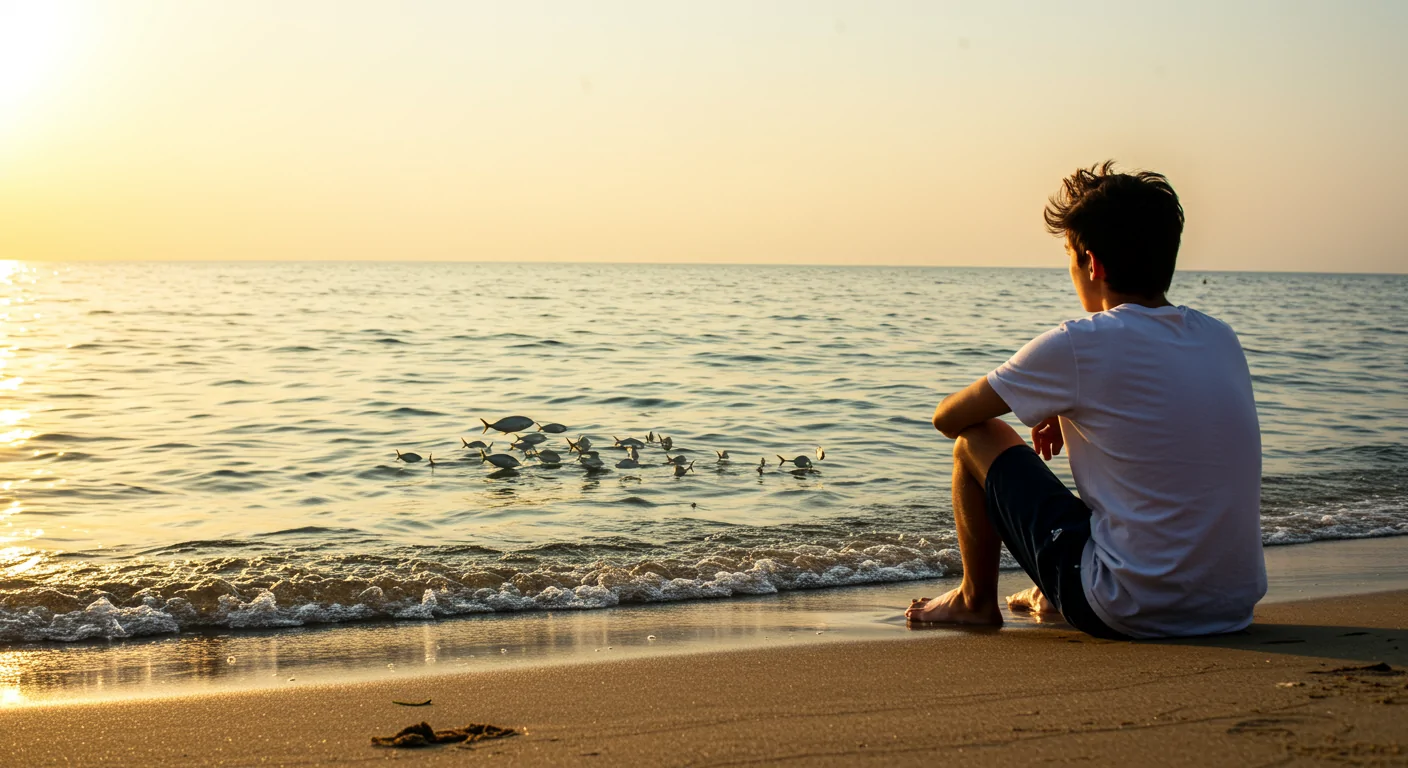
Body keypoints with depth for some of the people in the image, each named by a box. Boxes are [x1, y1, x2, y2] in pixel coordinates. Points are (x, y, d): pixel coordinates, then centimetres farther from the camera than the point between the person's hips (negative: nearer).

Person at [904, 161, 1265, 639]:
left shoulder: (1078, 346, -12)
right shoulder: (1222, 340, 6)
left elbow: (948, 418, 1)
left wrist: (1039, 412, 21)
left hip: (1130, 614, -6)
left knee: (979, 439, 10)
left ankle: (976, 600, 29)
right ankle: (1055, 595, 43)